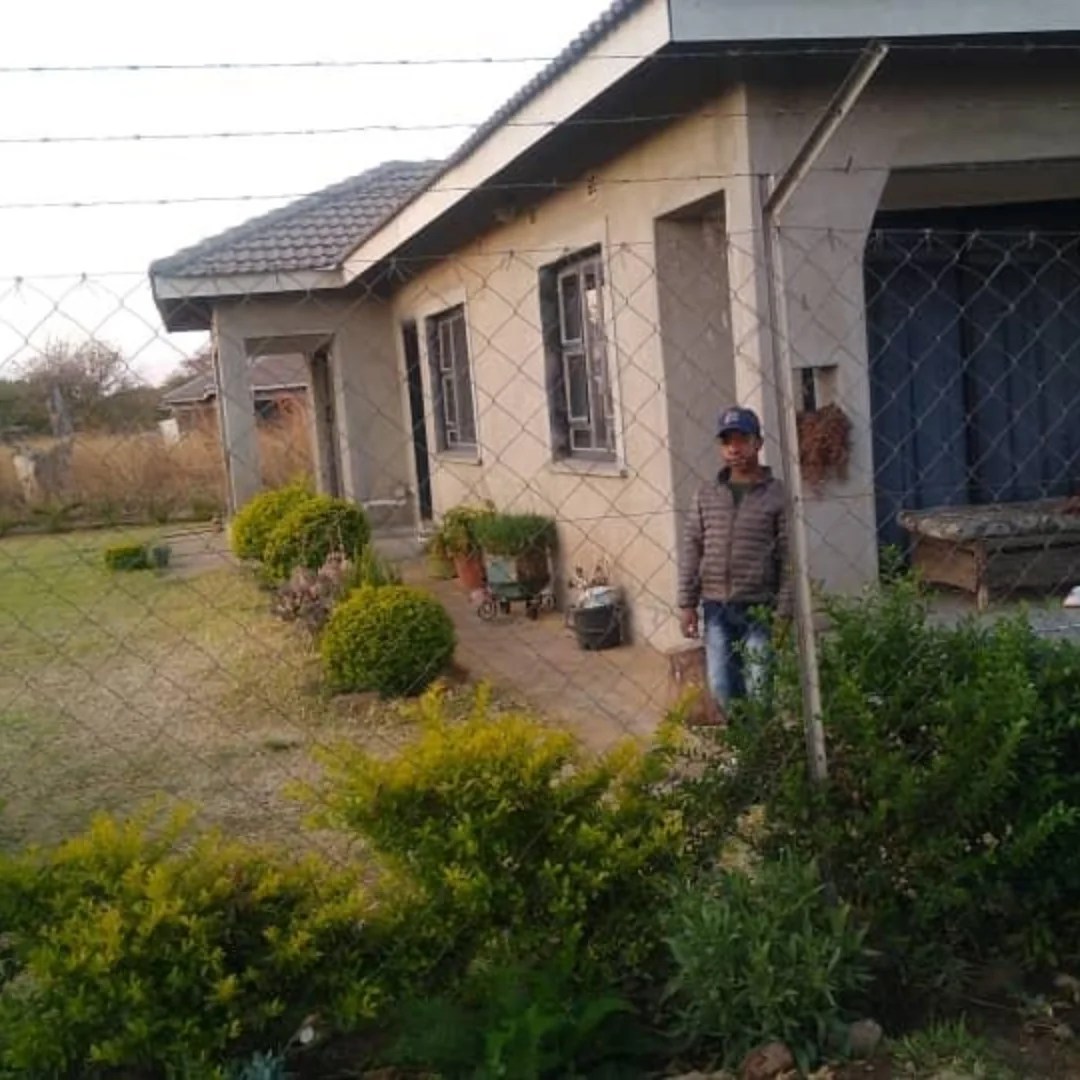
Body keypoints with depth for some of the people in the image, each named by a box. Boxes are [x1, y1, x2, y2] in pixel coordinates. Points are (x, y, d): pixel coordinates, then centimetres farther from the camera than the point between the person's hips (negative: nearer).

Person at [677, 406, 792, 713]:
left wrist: (784, 612, -10)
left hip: (759, 608, -3)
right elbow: (692, 549, 9)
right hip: (716, 607, 4)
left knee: (760, 690, 1)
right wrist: (686, 603, 3)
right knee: (721, 688, 7)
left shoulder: (777, 494, -3)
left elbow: (788, 558, -6)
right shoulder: (706, 496, 8)